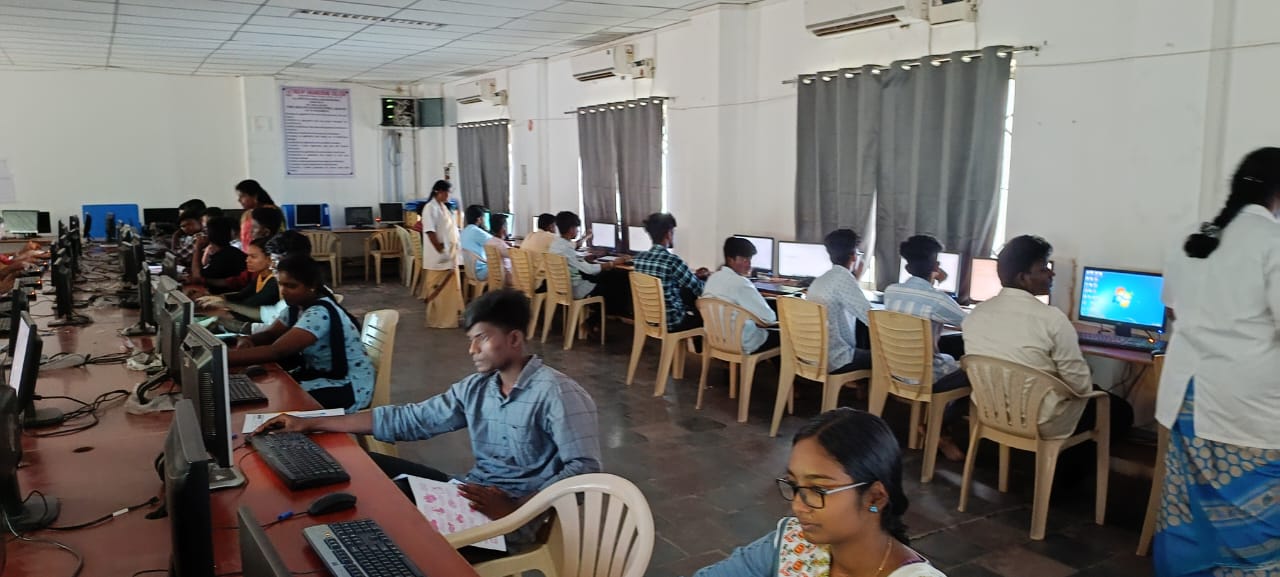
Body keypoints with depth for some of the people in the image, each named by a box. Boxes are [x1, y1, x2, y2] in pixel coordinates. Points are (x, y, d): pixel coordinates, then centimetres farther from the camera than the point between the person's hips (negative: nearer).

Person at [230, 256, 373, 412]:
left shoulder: (320, 313, -26)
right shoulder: (298, 306, 3)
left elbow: (276, 351, -32)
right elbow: (270, 335, 14)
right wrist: (247, 340, -9)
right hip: (321, 374, 9)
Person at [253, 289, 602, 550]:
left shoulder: (557, 394, -16)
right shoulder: (476, 388, 7)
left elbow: (585, 469, -22)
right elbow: (406, 420, 8)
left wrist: (513, 510, -32)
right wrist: (311, 424, 5)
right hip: (472, 497, 8)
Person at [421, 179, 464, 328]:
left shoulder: (444, 207, 15)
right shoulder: (431, 208, -13)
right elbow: (430, 231, -21)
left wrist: (453, 250, 13)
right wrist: (441, 251, -22)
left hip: (450, 255, 9)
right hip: (438, 257, -9)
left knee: (450, 288, 14)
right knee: (438, 289, -3)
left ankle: (448, 318, 23)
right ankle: (437, 320, 5)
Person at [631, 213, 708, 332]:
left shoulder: (638, 258, -3)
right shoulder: (673, 261, -24)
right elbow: (700, 289, -13)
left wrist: (695, 276, 18)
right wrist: (706, 277, 10)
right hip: (670, 322, -7)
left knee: (693, 307, 29)